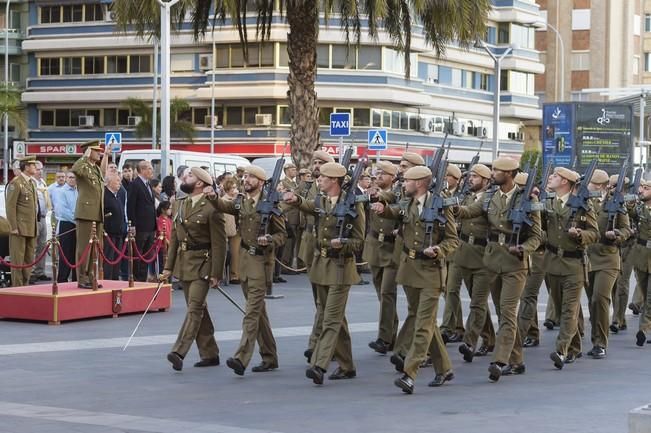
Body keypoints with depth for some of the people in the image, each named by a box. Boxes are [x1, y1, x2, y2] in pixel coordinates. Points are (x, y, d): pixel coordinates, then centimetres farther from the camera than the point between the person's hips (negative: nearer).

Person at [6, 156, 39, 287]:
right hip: (19, 229, -8)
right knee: (18, 260, -5)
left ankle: (25, 286, 16)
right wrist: (14, 227, -17)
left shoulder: (31, 183, 17)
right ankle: (17, 288, -3)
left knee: (29, 260, 10)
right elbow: (10, 206, -13)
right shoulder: (16, 183, -9)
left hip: (31, 229, 8)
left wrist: (35, 227, 17)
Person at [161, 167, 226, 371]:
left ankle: (179, 352, -19)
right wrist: (169, 266, 11)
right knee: (198, 309, 12)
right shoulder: (179, 205, 11)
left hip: (202, 264, -8)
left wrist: (216, 273, -15)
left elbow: (219, 244, -13)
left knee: (195, 307, -12)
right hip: (183, 263, 8)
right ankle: (209, 354, 19)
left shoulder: (210, 208, -12)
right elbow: (174, 237, 15)